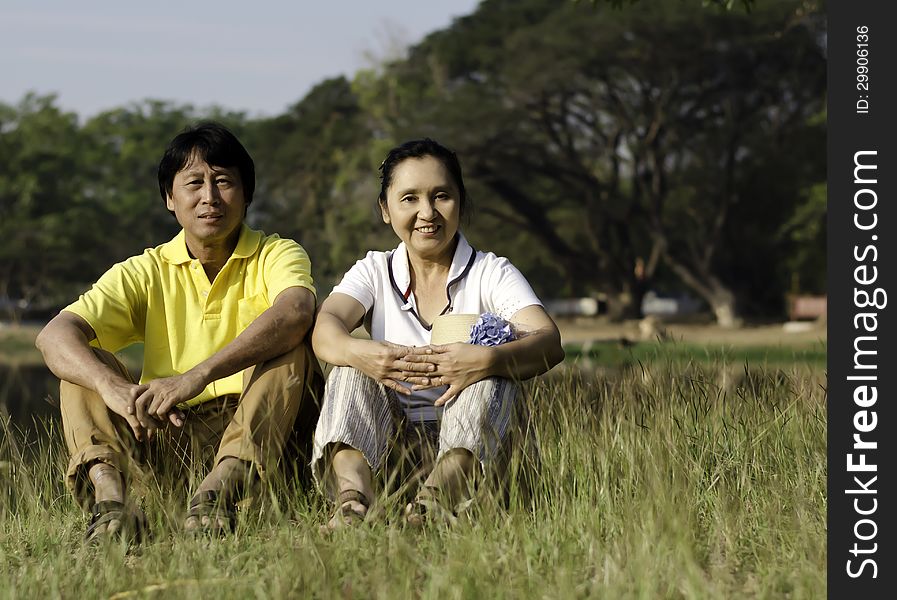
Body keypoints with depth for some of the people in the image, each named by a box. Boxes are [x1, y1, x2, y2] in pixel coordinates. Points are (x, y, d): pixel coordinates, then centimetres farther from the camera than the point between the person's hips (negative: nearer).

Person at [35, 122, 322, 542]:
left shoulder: (276, 256, 1)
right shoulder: (146, 273, 7)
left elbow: (295, 312, -25)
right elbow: (54, 335, -10)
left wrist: (198, 376, -39)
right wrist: (114, 387, -33)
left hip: (260, 428, -2)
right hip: (172, 431, 2)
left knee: (292, 342, -24)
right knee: (85, 361, -13)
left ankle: (221, 490, -45)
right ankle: (110, 499, -40)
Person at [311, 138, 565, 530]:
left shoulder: (491, 273, 4)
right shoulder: (374, 272, 11)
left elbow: (549, 343, -15)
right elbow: (326, 326, -11)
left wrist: (487, 360, -38)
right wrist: (357, 353, -36)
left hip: (472, 445, -2)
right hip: (389, 447, 2)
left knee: (493, 360, -25)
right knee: (352, 370, -19)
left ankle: (437, 496, -50)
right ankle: (352, 497, -46)